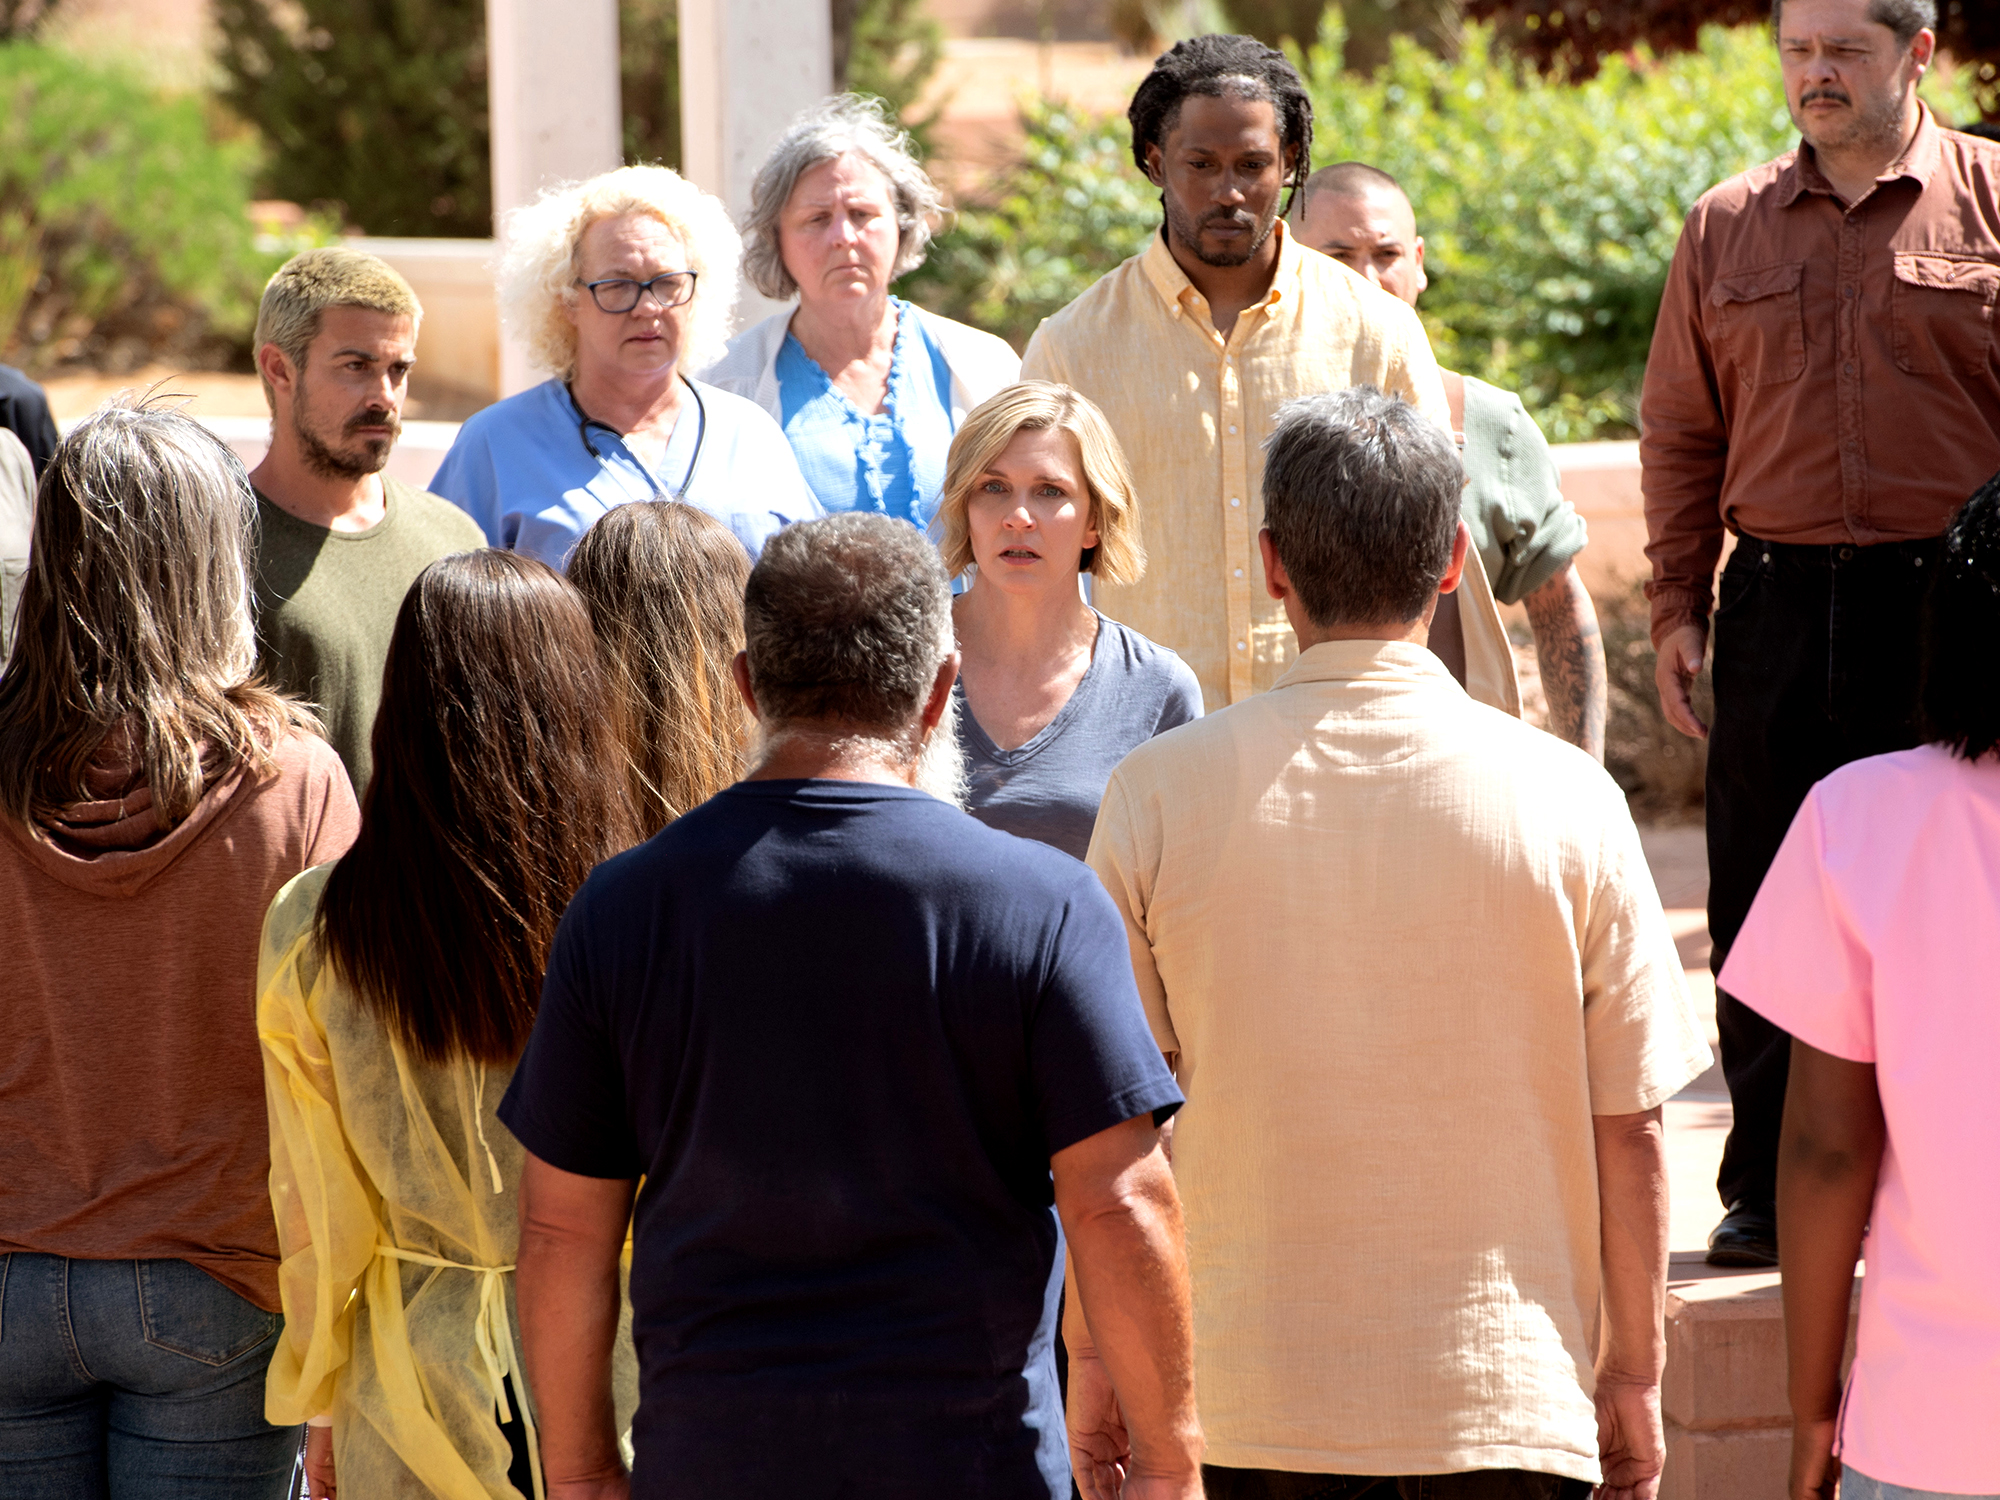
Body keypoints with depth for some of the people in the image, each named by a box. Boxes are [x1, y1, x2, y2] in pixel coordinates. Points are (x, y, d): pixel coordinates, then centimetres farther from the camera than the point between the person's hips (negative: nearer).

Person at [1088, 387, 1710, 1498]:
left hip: (1250, 1409, 1)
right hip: (1509, 1401, 0)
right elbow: (1630, 1125, -1)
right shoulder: (1566, 798, -5)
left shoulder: (1158, 794, -4)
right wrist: (1634, 1375, 10)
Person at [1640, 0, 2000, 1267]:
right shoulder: (1727, 229, 11)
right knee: (1762, 916, 6)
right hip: (1778, 602, 3)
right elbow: (1681, 433, 15)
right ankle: (1769, 1189, 16)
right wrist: (1678, 603, 8)